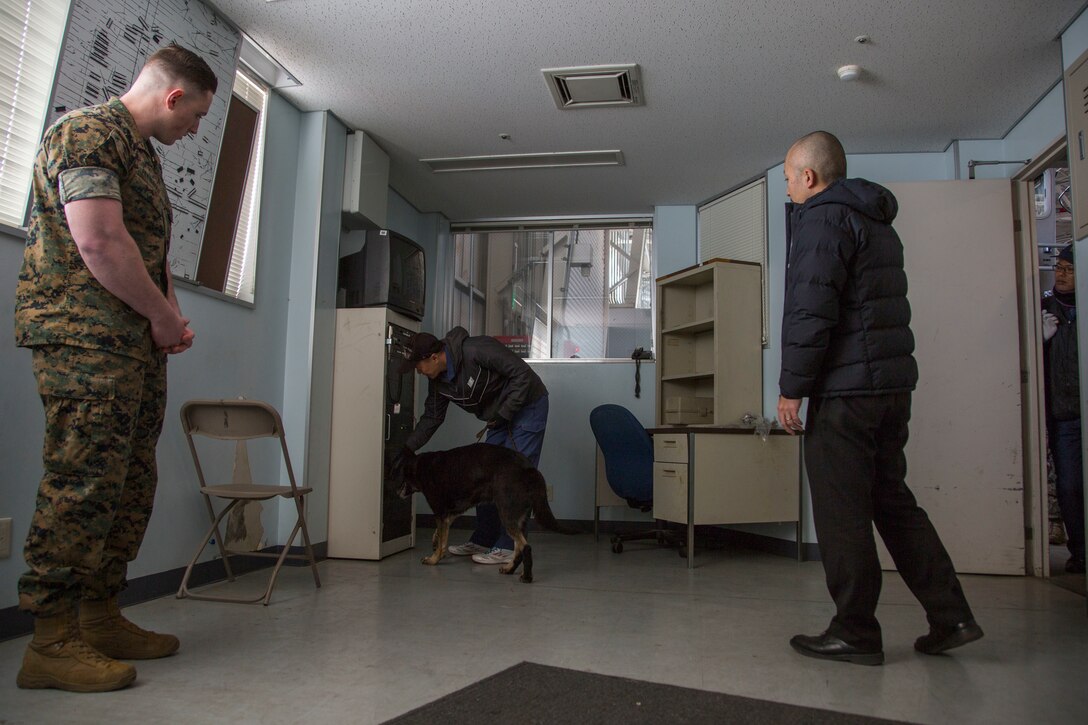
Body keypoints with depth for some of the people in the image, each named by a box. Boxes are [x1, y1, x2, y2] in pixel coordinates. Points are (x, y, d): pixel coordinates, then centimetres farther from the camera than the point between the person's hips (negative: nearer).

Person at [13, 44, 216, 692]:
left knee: (131, 485, 9)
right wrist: (163, 316, -10)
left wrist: (172, 317, 12)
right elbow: (99, 241, -18)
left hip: (137, 342, 10)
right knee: (83, 483, -10)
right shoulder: (89, 132, -6)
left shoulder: (144, 153, 25)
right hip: (86, 336, -10)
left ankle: (102, 619, 18)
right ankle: (53, 643, -2)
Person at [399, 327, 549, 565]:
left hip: (527, 405, -8)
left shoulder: (476, 350, -29)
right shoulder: (439, 381, -3)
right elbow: (431, 418, 9)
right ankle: (483, 540, 21)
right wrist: (406, 449, 4)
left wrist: (502, 413, -23)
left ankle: (509, 547, -5)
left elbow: (522, 373, -27)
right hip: (499, 418, 8)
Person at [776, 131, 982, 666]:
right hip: (893, 383, 10)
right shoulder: (877, 222, 21)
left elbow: (810, 311, -18)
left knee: (841, 514, -2)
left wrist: (791, 388, -13)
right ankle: (950, 616, 17)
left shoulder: (823, 219, -9)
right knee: (892, 501, 15)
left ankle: (855, 633, 7)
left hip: (845, 389, -9)